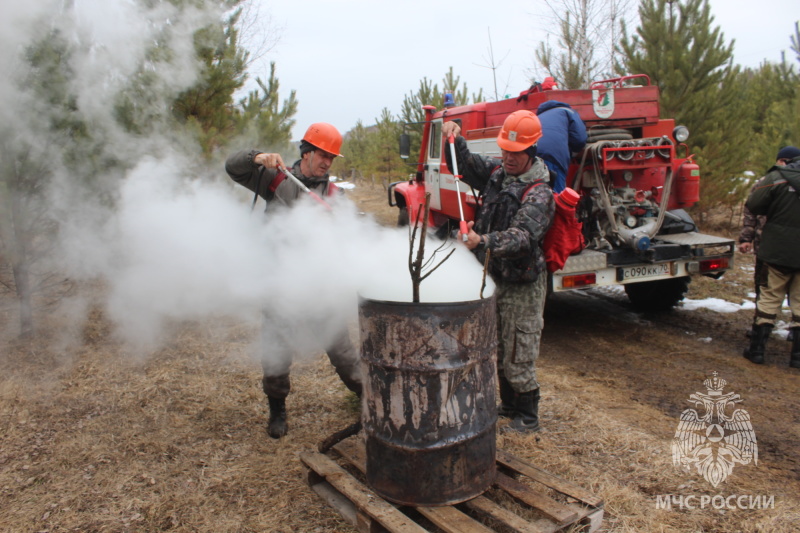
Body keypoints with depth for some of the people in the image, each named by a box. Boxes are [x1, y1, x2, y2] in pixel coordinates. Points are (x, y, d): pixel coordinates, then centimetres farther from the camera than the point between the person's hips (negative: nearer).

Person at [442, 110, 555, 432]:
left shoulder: (539, 193, -20)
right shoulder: (496, 172, 4)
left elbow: (522, 236, -35)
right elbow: (464, 166, 18)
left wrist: (483, 242, -51)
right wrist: (455, 140, -1)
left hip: (522, 285, -8)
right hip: (495, 278, 8)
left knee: (518, 355, 1)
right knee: (499, 349, 19)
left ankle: (527, 417, 20)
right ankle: (508, 405, 38)